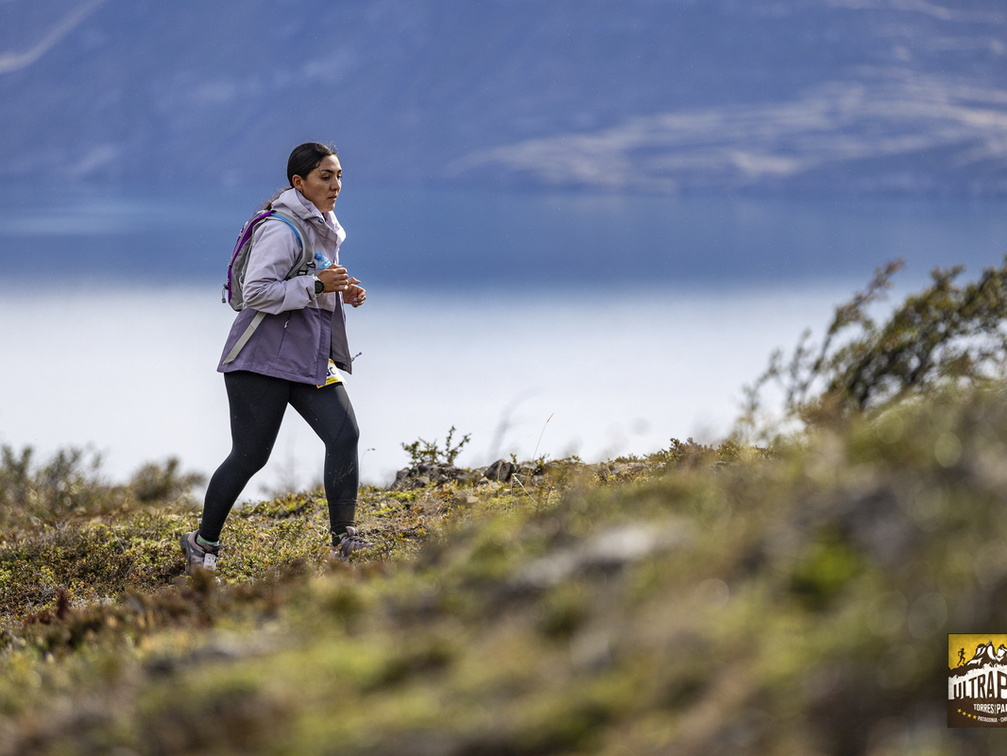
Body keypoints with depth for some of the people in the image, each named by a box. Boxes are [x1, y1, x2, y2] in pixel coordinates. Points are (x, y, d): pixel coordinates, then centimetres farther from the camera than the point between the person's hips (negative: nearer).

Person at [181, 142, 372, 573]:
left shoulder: (324, 229, 15)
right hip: (263, 359, -8)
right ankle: (203, 542, 15)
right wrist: (316, 286, -23)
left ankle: (344, 538, -9)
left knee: (344, 435, -12)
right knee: (249, 455, -3)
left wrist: (343, 293, 9)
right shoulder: (282, 230, -15)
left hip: (311, 360, 8)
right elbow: (256, 292, -22)